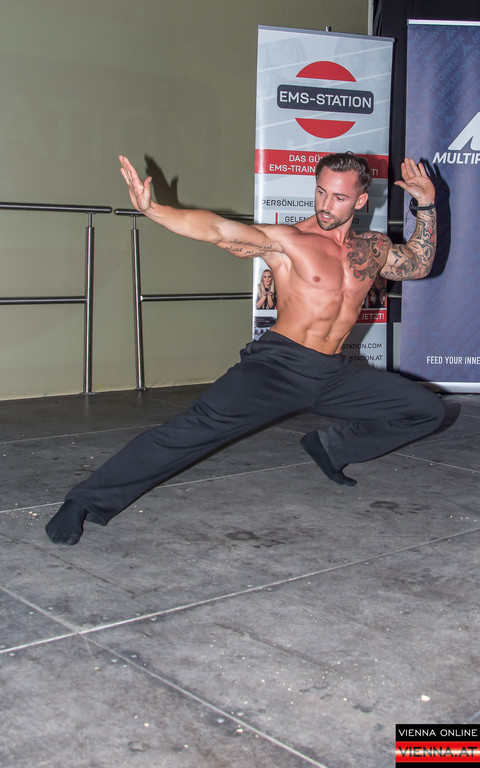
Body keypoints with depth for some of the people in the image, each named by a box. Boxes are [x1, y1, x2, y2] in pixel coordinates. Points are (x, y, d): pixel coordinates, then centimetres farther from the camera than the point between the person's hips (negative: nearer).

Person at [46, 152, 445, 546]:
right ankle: (86, 502, -23)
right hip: (279, 365, -6)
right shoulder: (286, 240, -6)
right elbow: (219, 230, -19)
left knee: (428, 410, 11)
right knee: (201, 425, -27)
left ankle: (331, 445, 27)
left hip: (334, 375, 6)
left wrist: (427, 205, 18)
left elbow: (419, 265, 29)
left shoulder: (374, 249, 11)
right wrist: (150, 209, -32)